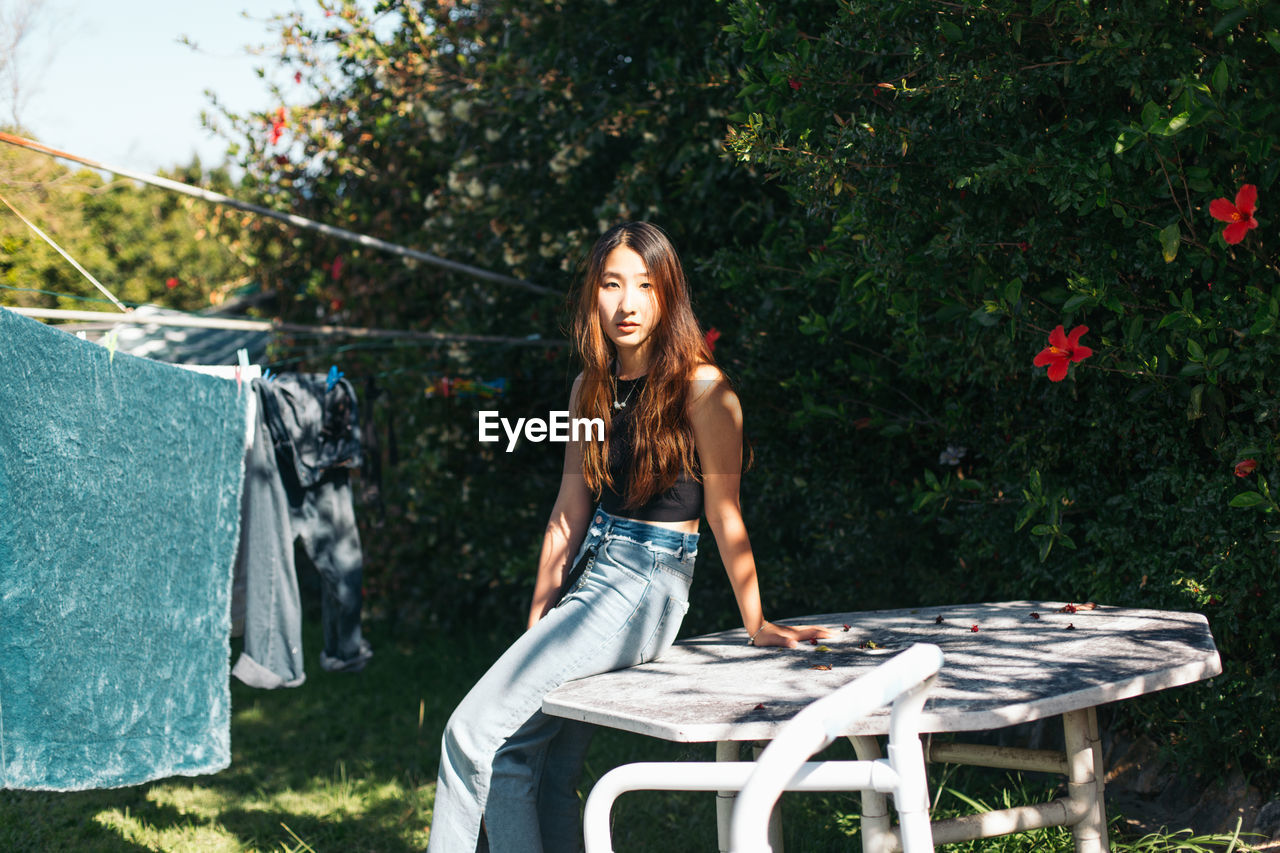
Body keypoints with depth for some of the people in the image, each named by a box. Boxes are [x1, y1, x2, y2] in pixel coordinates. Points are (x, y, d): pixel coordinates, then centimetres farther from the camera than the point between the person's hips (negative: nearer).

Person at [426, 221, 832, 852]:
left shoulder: (700, 387, -9)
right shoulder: (590, 388, 11)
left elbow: (724, 514, -6)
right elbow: (569, 510, 12)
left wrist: (755, 623, -1)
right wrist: (536, 627, 9)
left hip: (648, 585, -7)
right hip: (589, 573, 7)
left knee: (475, 732, -15)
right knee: (534, 771, 2)